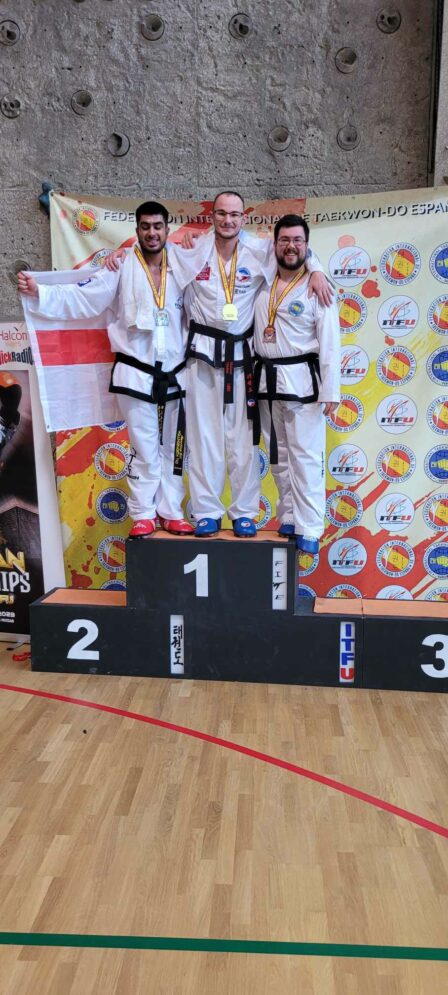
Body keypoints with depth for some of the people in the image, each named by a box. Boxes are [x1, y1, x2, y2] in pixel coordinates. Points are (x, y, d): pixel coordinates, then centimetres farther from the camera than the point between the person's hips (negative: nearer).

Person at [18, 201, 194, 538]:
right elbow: (82, 298, -11)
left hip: (174, 373, 3)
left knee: (173, 447, 10)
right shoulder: (121, 267, -3)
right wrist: (39, 291, -21)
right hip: (136, 373, -3)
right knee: (144, 447, 1)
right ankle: (143, 515, 14)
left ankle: (171, 512, 21)